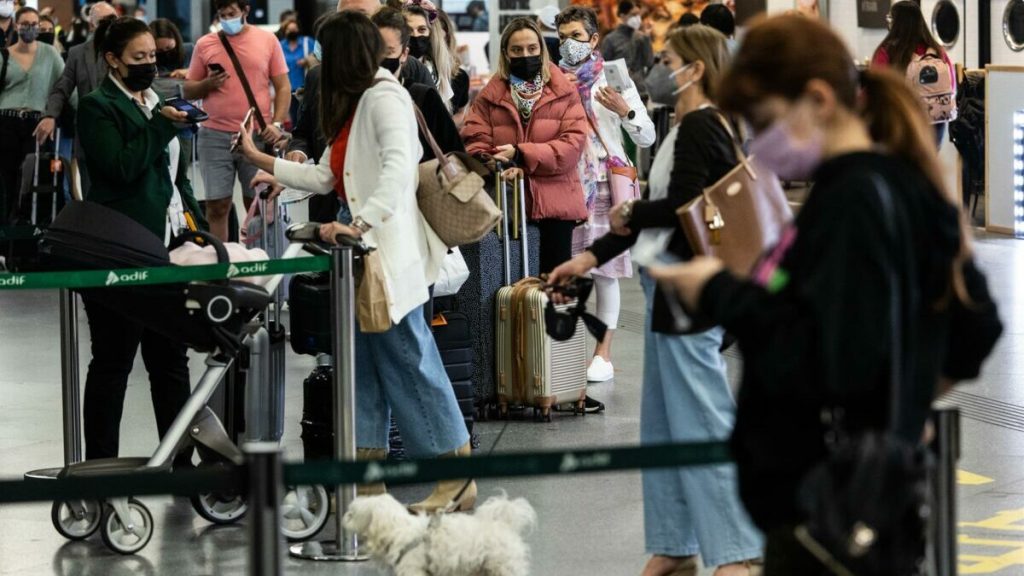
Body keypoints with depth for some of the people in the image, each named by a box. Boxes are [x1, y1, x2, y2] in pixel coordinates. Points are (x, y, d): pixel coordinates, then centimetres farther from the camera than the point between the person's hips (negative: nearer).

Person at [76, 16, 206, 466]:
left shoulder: (156, 102, 16)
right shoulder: (98, 108, -6)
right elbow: (121, 167, -18)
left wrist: (196, 224, 14)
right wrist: (161, 125, -18)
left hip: (168, 246, 7)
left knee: (170, 359, 11)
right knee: (113, 363, 0)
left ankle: (181, 461, 17)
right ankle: (100, 466, 7)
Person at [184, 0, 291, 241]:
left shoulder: (267, 40, 6)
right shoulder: (205, 44, 8)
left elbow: (283, 87, 7)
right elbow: (188, 90, 13)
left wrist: (277, 124, -5)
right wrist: (207, 84, -8)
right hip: (215, 136, 1)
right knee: (217, 205, -2)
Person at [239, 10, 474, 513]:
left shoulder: (384, 97, -13)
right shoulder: (353, 103, 16)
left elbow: (399, 166, -28)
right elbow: (326, 176, 19)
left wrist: (360, 224, -37)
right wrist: (262, 160, 22)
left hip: (388, 246, -10)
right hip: (358, 245, 10)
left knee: (407, 358, -6)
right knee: (363, 360, 10)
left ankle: (458, 476, -1)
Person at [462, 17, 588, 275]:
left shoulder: (564, 92, 5)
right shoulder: (489, 96, 9)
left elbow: (574, 142, -6)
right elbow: (475, 144, 0)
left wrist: (522, 155, -16)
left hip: (555, 202, -1)